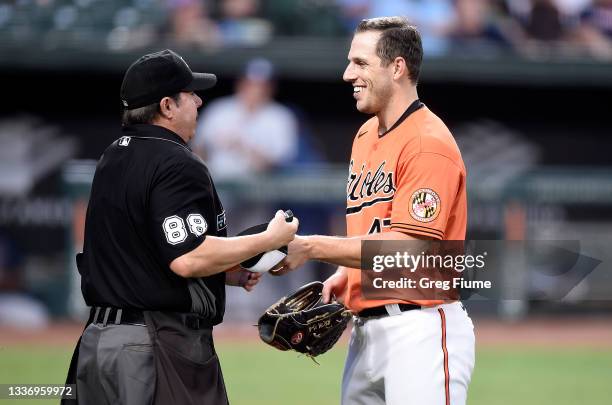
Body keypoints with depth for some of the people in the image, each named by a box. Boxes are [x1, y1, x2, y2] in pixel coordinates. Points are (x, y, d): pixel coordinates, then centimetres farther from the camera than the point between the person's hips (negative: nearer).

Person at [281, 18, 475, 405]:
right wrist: (343, 276, 7)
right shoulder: (366, 135, 16)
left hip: (421, 329, -9)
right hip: (367, 328, 9)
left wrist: (311, 247, -19)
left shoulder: (429, 143, -13)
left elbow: (407, 246, -20)